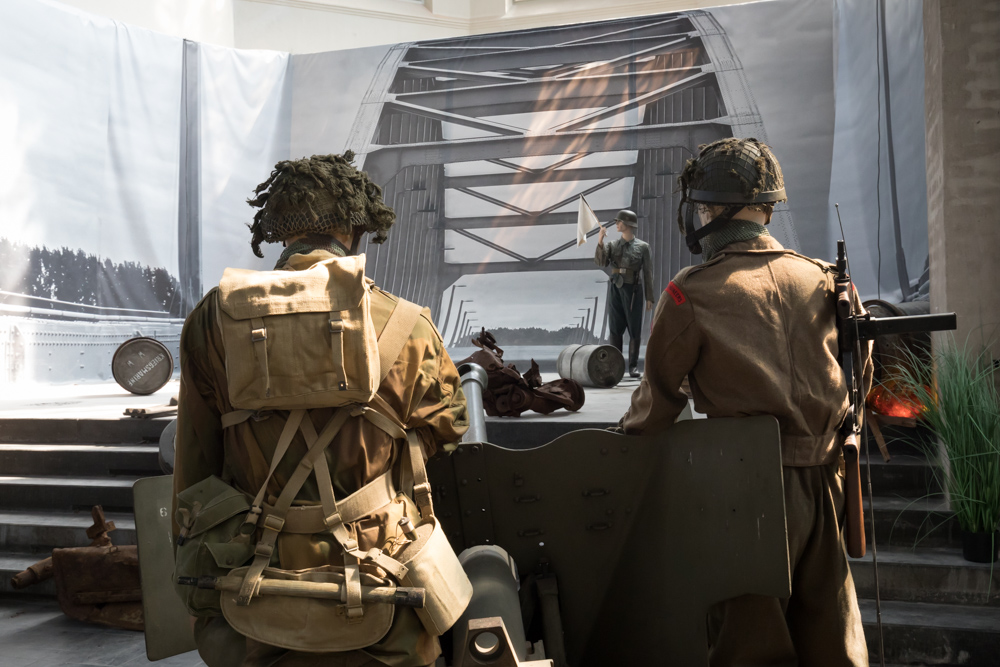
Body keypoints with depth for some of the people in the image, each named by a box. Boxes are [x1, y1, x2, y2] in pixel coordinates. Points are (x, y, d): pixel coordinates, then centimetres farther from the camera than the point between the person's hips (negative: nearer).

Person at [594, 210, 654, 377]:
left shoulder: (643, 247, 3)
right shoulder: (613, 245, 10)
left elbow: (647, 273, 2)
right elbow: (600, 262, -8)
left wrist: (649, 298, -1)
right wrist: (600, 241, -19)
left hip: (633, 290, -2)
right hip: (615, 289, 2)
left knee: (634, 329, -2)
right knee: (616, 329, 1)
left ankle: (633, 366, 5)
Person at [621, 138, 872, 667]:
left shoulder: (691, 293, -11)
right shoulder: (823, 279, 3)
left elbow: (659, 398, -3)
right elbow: (860, 375, 13)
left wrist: (628, 426, 17)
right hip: (825, 480, 5)